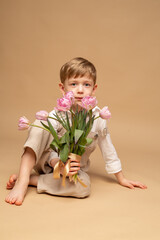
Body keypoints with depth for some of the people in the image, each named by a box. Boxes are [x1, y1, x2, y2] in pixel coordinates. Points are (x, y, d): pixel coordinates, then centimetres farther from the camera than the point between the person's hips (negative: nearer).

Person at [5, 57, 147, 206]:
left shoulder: (98, 118, -9)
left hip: (73, 168, 2)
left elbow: (108, 149, 0)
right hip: (50, 163, -1)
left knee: (84, 187, -35)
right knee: (41, 123, -26)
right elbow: (50, 150, -15)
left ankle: (32, 179, -18)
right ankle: (22, 180, -31)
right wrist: (59, 166, -37)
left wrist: (121, 178, 6)